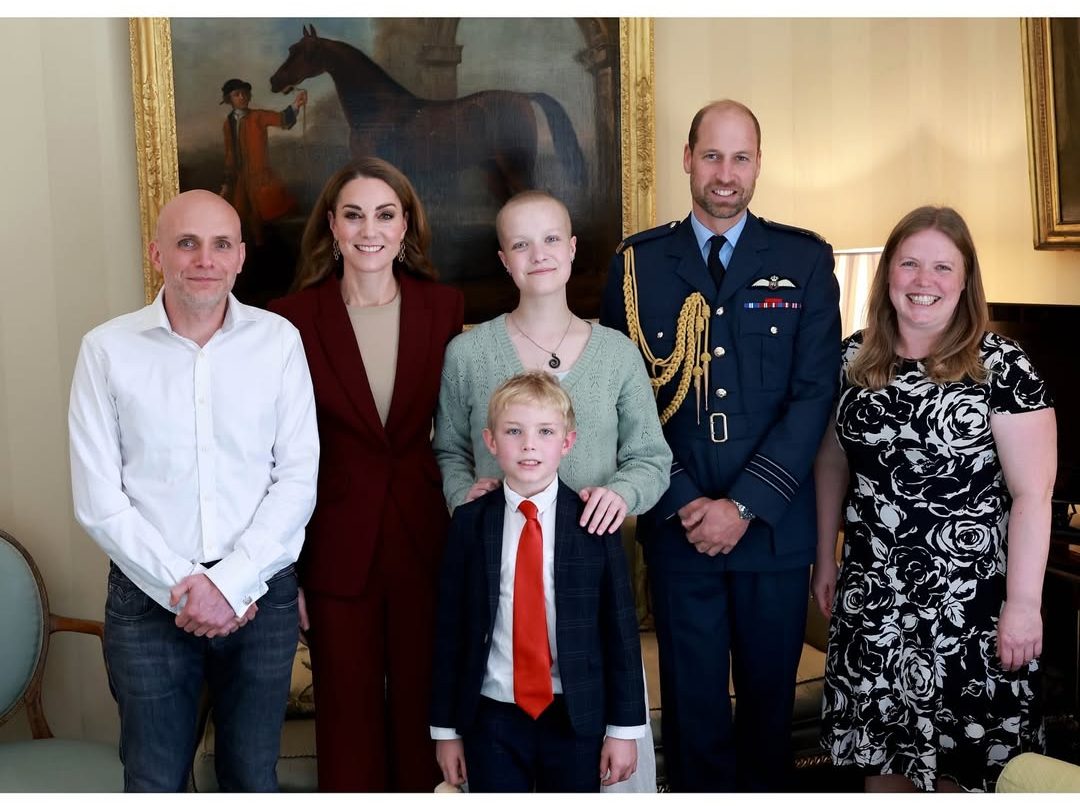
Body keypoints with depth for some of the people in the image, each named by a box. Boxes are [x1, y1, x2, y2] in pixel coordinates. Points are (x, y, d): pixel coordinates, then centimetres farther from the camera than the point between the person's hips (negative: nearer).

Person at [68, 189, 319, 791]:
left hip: (261, 596, 1)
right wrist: (184, 589, -11)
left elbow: (298, 481, -3)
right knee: (154, 785, 11)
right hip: (148, 600, -1)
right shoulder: (107, 350, -4)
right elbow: (99, 501, -5)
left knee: (254, 781, 14)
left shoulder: (279, 341, -1)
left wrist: (231, 583, -12)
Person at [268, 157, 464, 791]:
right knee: (349, 716, 10)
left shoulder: (444, 308, 0)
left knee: (421, 704, 14)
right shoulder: (294, 317, -5)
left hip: (425, 538, 2)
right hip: (337, 543, -1)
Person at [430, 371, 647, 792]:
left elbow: (621, 629, -2)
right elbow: (449, 630, 2)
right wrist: (445, 728, 3)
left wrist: (625, 727, -2)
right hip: (492, 718, 1)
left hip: (577, 719, 0)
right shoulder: (469, 523, -2)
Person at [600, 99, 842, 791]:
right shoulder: (638, 262, 2)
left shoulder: (806, 260, 2)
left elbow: (814, 394, -4)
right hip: (677, 525, 0)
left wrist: (744, 505, -12)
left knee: (770, 695, 13)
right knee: (693, 701, 8)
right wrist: (683, 501, -9)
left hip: (774, 524, 1)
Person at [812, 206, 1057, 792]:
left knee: (962, 759, 6)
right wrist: (825, 560, 13)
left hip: (969, 597, -4)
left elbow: (1032, 492, -11)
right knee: (881, 746, 14)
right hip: (872, 594, 4)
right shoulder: (854, 358, 3)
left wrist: (1023, 603, -14)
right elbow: (832, 462, 12)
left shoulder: (1001, 366, -9)